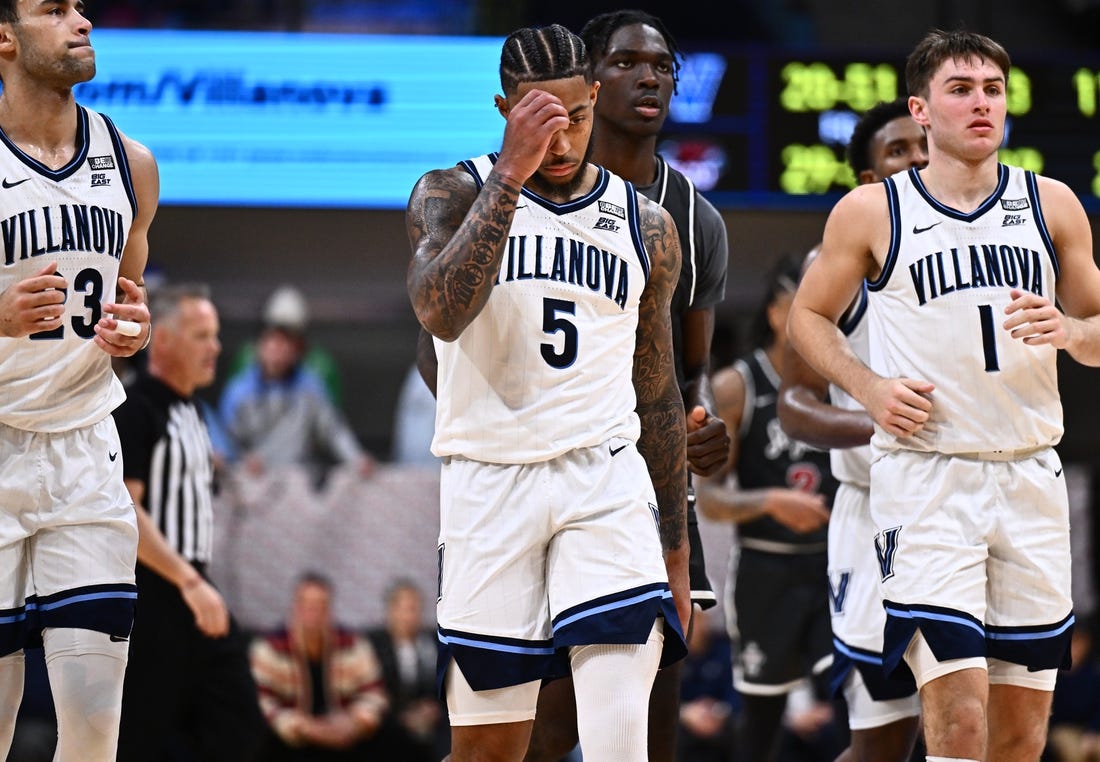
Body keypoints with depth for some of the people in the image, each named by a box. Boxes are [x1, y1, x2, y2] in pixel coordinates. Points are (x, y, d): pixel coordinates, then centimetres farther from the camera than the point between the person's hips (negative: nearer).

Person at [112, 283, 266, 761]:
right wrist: (189, 581, -25)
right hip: (149, 600, -9)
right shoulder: (135, 410, -12)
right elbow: (122, 513, -20)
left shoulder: (190, 412, 16)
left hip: (192, 593, 9)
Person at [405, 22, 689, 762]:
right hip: (489, 484, -1)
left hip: (608, 485, 2)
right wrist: (513, 172, -24)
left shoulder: (646, 225, 10)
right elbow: (441, 312, -20)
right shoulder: (454, 194, 1)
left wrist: (676, 553, 17)